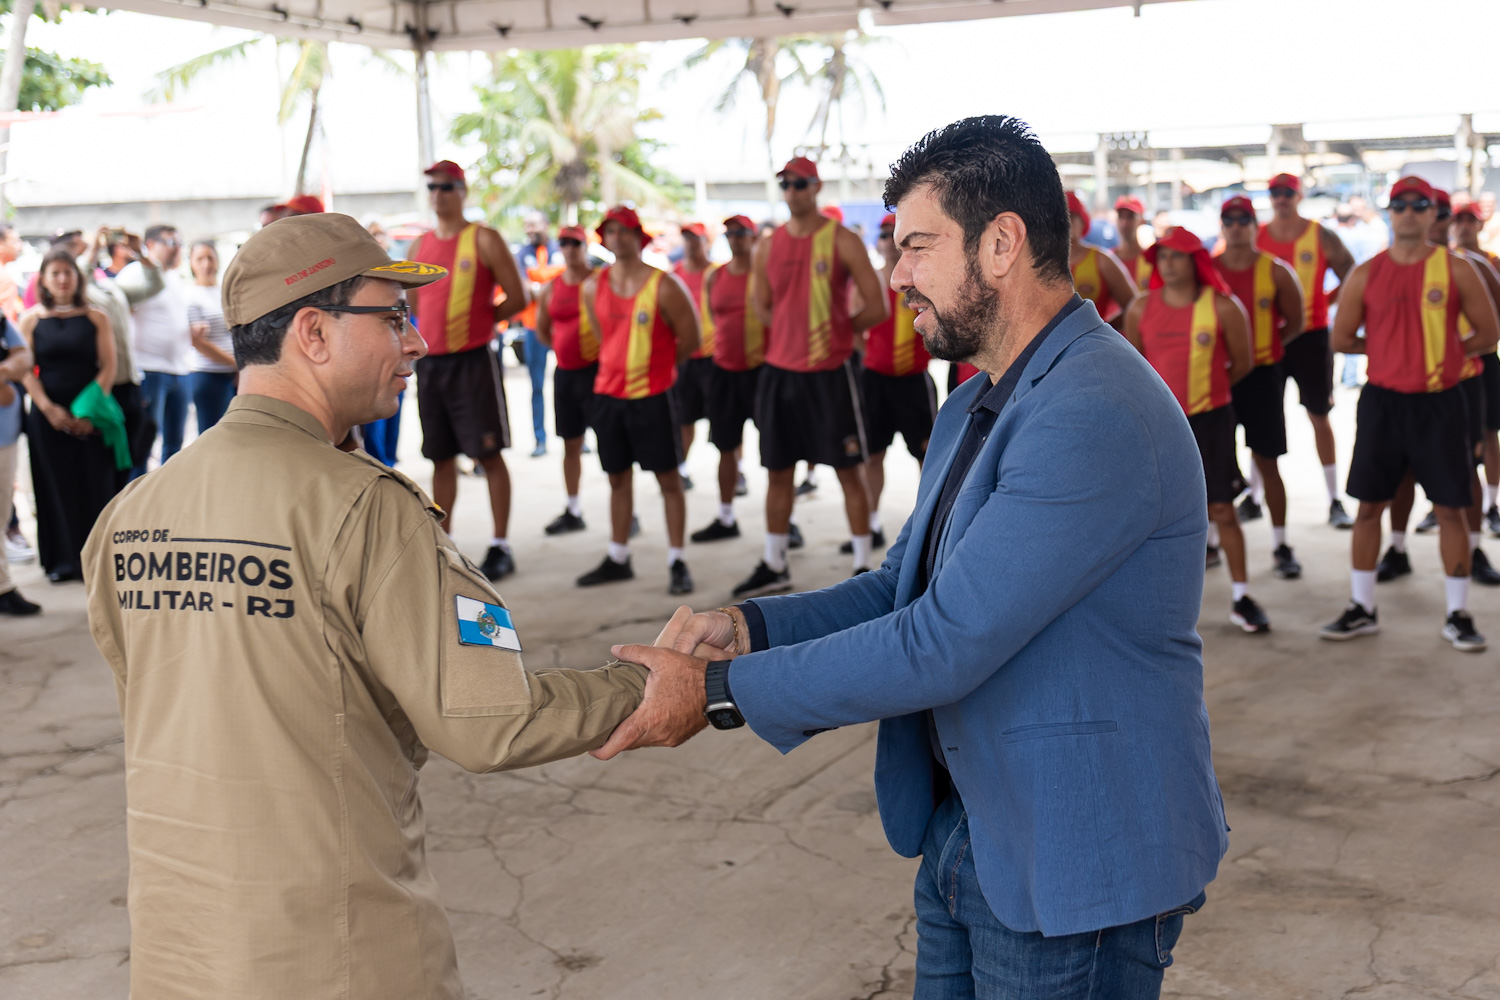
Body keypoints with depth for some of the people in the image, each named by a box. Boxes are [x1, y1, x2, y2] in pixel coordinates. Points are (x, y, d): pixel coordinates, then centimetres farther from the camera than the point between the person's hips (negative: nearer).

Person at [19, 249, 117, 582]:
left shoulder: (96, 318, 5)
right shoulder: (30, 319, 6)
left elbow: (108, 367, 0)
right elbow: (26, 369, 0)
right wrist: (49, 409, -12)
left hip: (91, 414, 0)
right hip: (48, 414, 0)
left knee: (93, 484, 0)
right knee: (55, 484, 2)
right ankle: (63, 560, 10)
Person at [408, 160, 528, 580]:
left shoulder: (484, 240, -3)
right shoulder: (420, 246, 12)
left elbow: (517, 297, -4)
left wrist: (480, 321, -3)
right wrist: (438, 327, 9)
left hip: (472, 361, -5)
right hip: (430, 361, 5)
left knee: (487, 453, -3)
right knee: (441, 457, 10)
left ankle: (500, 547, 2)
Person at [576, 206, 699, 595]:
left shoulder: (664, 286, -10)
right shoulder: (593, 287, 4)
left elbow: (689, 338, -2)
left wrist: (655, 365, 6)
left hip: (653, 395, -5)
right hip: (608, 393, 5)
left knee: (668, 478, 0)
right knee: (618, 478, 13)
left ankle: (676, 563, 5)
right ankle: (618, 559, 23)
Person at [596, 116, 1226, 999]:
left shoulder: (1097, 416, -25)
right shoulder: (975, 410, 10)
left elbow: (943, 643, -27)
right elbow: (904, 587, 12)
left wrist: (720, 692, -20)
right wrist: (751, 626, -6)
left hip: (1076, 872, -9)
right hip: (966, 839, 9)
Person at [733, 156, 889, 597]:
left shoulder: (842, 241, -6)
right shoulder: (768, 247, 7)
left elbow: (876, 308, -7)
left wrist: (833, 330, 0)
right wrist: (797, 331, 6)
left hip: (830, 373, -4)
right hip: (780, 372, 5)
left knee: (849, 470, 0)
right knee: (778, 472, 11)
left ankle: (863, 566, 7)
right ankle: (774, 565, 22)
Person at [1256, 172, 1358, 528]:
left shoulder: (1322, 237, -2)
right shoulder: (1255, 238, 2)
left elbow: (1351, 278, 3)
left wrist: (1323, 301, -9)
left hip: (1311, 335, -1)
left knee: (1319, 415, 3)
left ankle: (1335, 501, 8)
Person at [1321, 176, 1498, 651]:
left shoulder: (1456, 270, -1)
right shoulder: (1367, 275, 2)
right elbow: (1341, 339, 8)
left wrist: (1444, 354, -1)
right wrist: (1391, 348, 6)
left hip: (1439, 404, -1)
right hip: (1382, 402, 2)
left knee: (1450, 506, 2)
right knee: (1369, 504, 6)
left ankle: (1458, 615, 13)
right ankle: (1361, 610, 17)